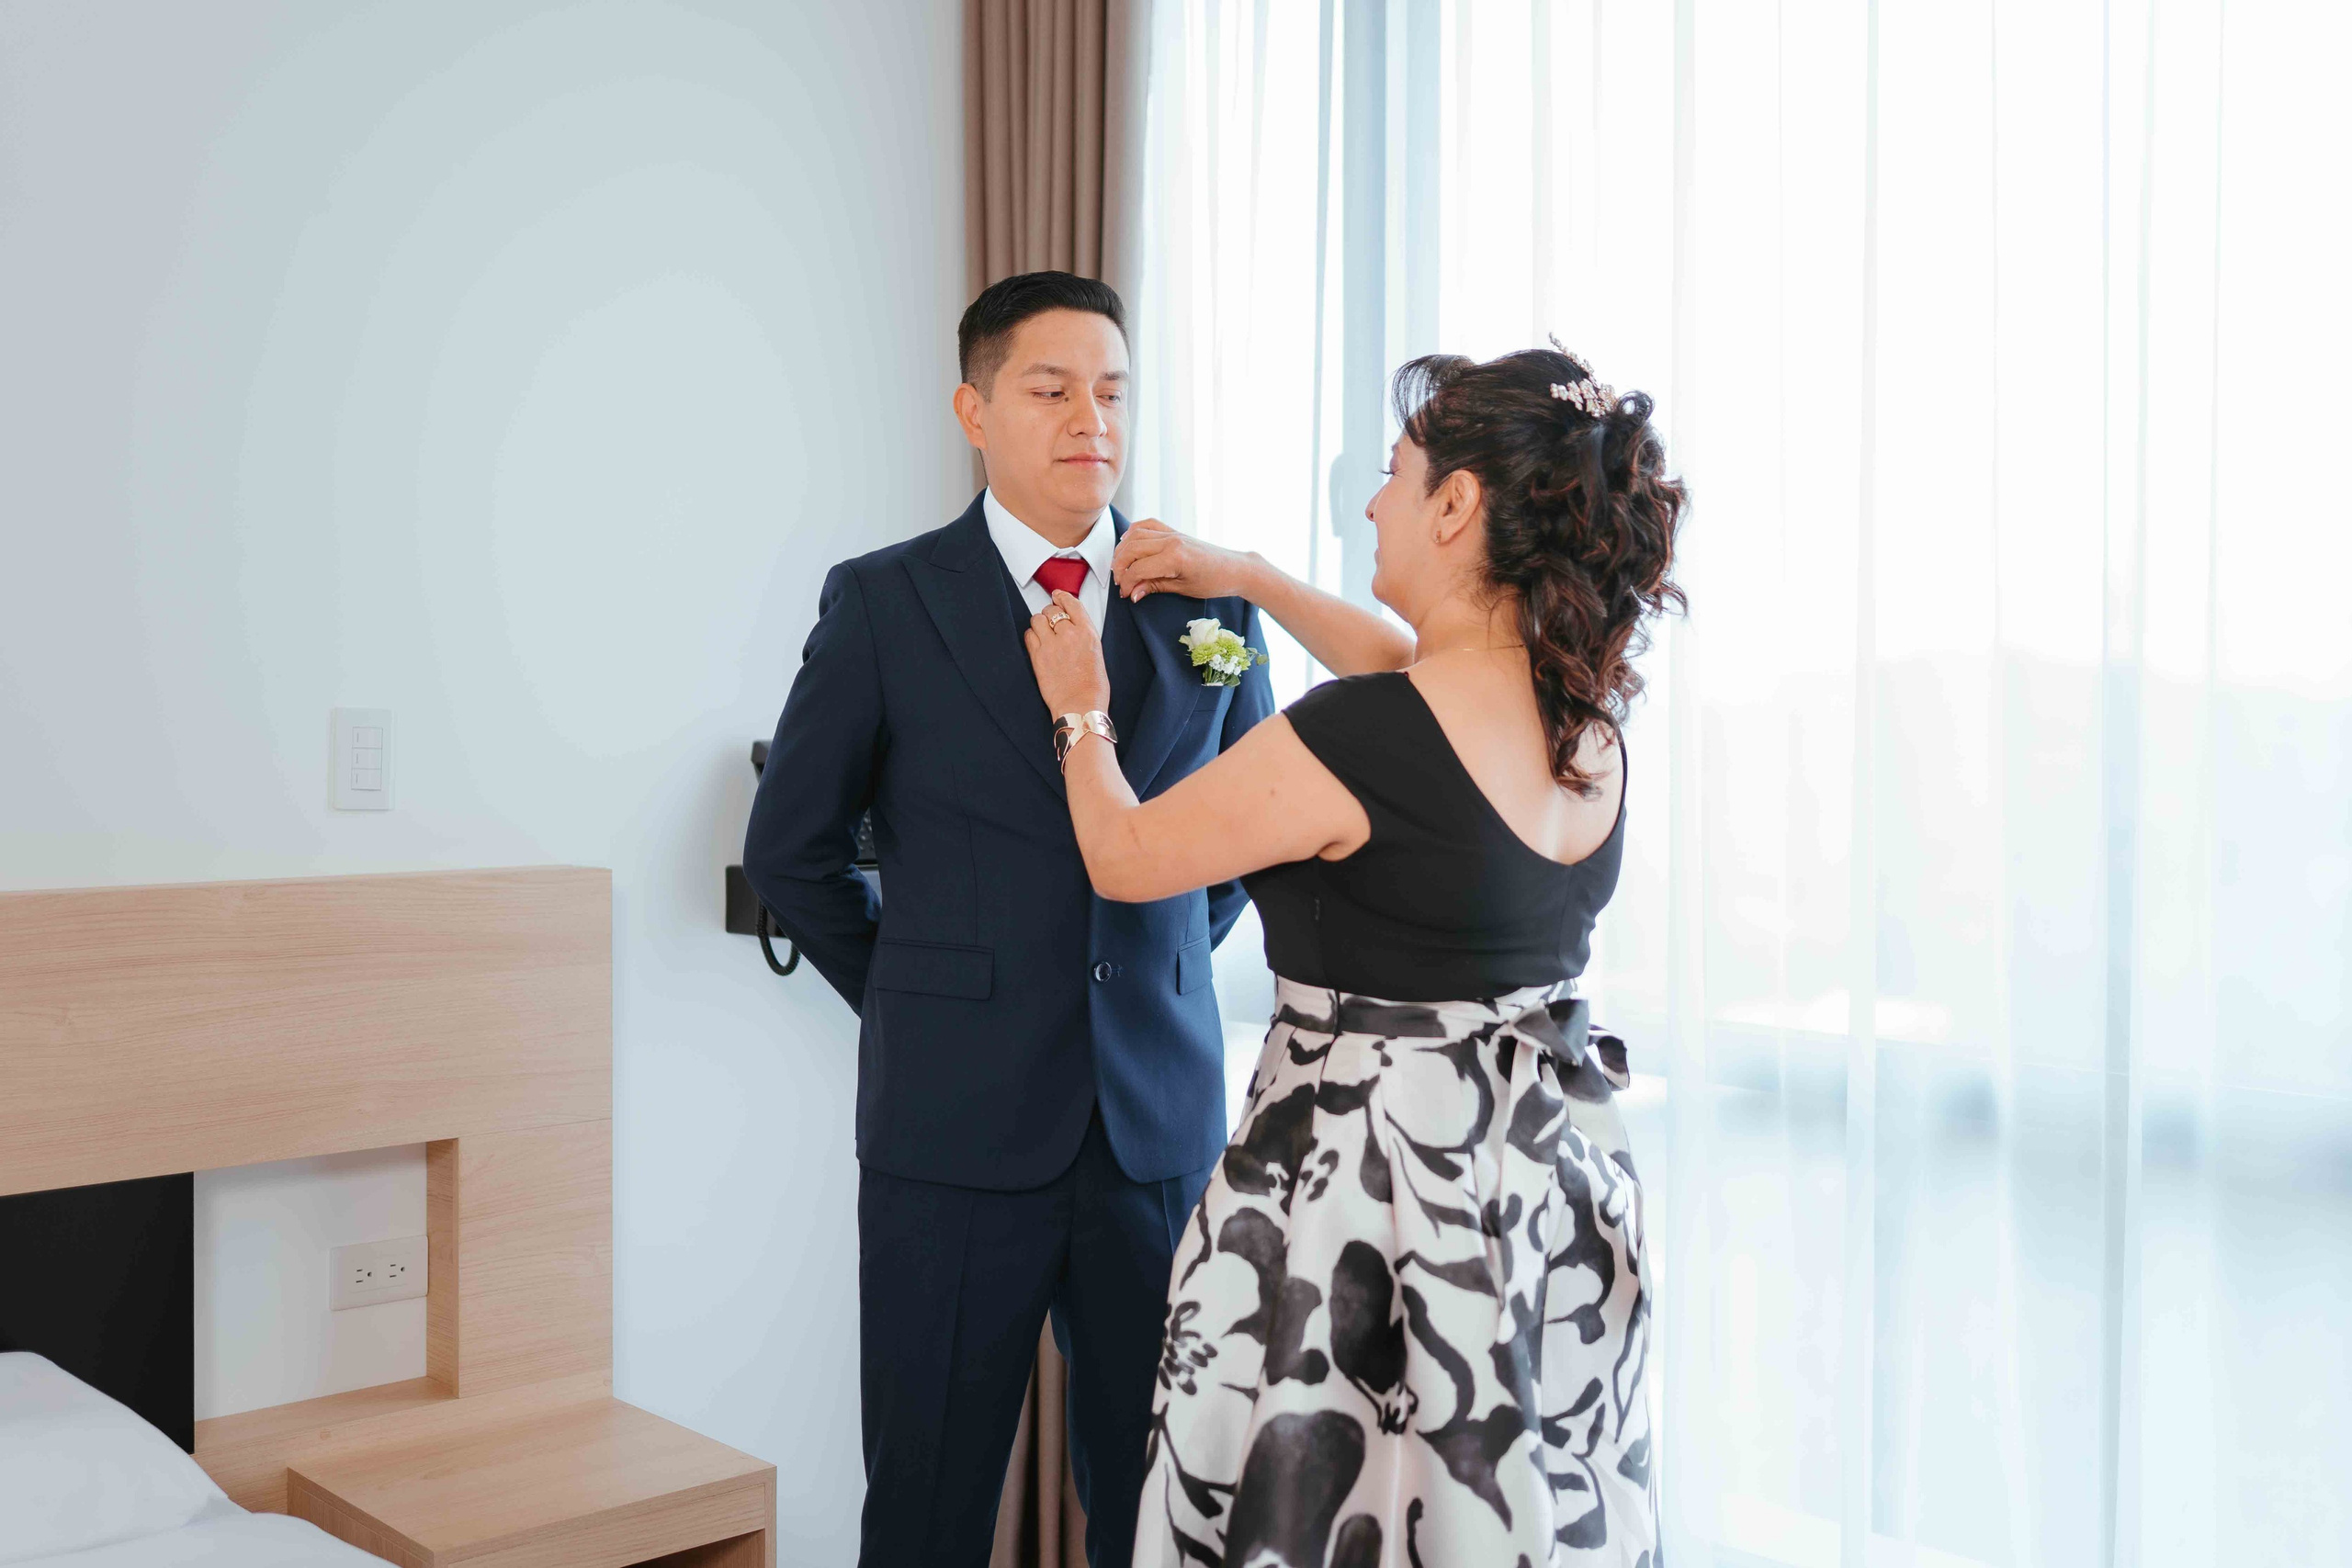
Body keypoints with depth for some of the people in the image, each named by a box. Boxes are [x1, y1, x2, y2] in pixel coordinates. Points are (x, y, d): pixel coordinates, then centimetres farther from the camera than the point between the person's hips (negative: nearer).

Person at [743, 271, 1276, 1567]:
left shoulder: (1211, 606, 6)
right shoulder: (881, 603, -1)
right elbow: (791, 849, 6)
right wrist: (922, 1002, 7)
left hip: (1162, 1120, 2)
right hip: (955, 1123, -2)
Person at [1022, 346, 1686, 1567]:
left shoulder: (1355, 742, -23)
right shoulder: (1590, 717, -1)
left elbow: (1124, 858, -8)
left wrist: (1082, 711, 11)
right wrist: (1242, 575, 25)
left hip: (1362, 1182, -7)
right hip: (1551, 1184, 7)